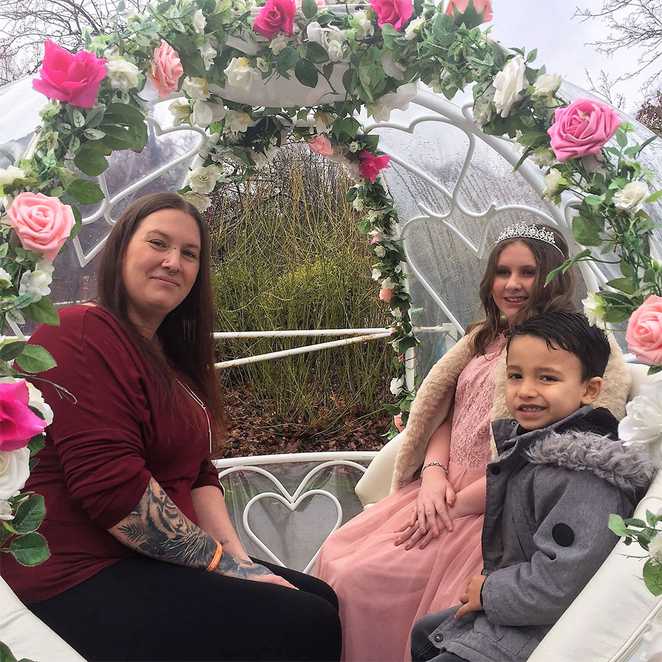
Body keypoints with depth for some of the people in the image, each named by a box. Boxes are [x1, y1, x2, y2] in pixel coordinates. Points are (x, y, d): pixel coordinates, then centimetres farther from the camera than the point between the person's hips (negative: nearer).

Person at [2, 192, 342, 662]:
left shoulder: (170, 355, 16)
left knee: (321, 598, 5)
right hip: (88, 577, -9)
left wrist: (240, 560, -3)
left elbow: (199, 474, 11)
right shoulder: (81, 333, -15)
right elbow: (112, 486, -23)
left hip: (155, 565, 9)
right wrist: (222, 561, -14)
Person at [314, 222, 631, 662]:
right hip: (445, 494, 7)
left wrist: (457, 505, -16)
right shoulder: (485, 341, 15)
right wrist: (434, 474, -6)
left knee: (362, 580, -16)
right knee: (337, 558, -4)